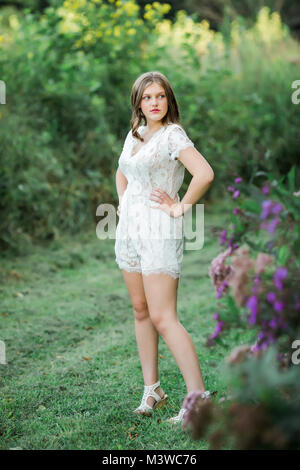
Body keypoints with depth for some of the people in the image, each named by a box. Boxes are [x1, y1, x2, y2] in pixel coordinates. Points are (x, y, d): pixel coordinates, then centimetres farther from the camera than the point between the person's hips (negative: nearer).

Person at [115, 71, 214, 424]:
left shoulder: (172, 134, -10)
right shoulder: (134, 134, 13)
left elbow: (205, 173, -26)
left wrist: (180, 207, -16)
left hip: (159, 232, -8)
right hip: (128, 231, 8)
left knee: (162, 317, -13)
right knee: (140, 310, 11)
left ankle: (198, 397, -10)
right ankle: (151, 390, 21)